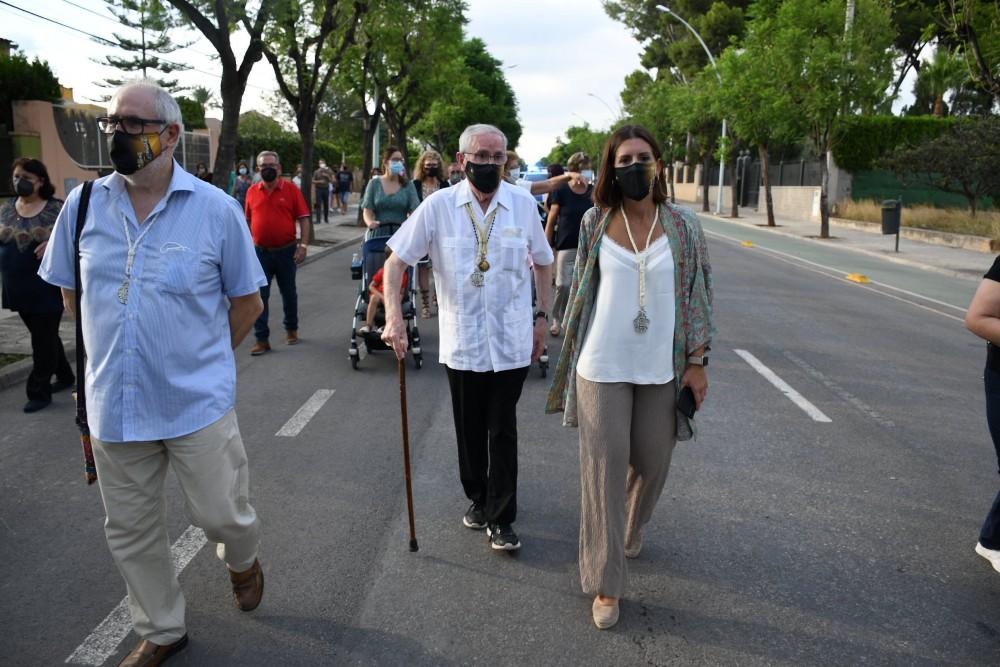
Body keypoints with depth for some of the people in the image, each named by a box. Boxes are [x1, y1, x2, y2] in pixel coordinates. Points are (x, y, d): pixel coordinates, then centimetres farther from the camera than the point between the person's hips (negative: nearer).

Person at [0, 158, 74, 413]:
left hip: (48, 288, -5)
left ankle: (39, 392, 8)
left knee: (43, 339, -1)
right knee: (44, 335, 17)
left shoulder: (57, 209, -7)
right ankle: (65, 376, 34)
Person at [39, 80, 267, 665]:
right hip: (114, 401, 4)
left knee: (221, 514, 6)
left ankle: (243, 559, 44)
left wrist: (203, 358, 4)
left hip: (198, 402, -3)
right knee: (131, 530, 15)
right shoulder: (84, 204, 0)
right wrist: (114, 348, 10)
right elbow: (71, 293, 13)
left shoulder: (216, 209, -8)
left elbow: (247, 302, 1)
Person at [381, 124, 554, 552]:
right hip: (461, 340, 1)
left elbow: (543, 262, 10)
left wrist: (542, 316, 8)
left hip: (511, 340, 0)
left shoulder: (523, 204, -3)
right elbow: (397, 259, -5)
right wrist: (393, 315, -16)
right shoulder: (439, 206, -7)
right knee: (469, 428, 14)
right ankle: (478, 499, 36)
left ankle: (500, 518, 17)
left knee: (502, 429, 4)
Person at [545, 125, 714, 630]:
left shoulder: (682, 226, -2)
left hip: (660, 368, 1)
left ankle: (629, 532, 47)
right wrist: (571, 354, 11)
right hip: (603, 366, -1)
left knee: (651, 463, 14)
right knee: (604, 468, 1)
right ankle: (606, 584, 13)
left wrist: (697, 361, -1)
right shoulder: (595, 222, -1)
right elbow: (581, 290, 8)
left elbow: (698, 295, 2)